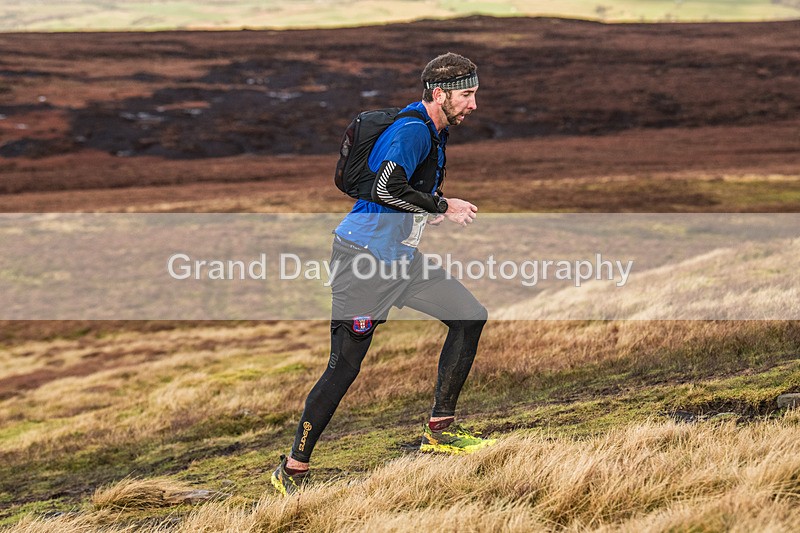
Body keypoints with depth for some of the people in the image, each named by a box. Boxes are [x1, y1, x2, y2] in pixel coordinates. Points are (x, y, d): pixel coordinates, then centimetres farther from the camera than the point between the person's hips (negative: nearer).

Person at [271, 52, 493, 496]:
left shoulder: (433, 133, 14)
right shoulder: (412, 131, -17)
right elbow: (385, 189, -33)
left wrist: (433, 211, 9)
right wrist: (442, 206, -21)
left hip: (401, 259, 10)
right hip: (363, 259, -10)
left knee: (471, 317, 5)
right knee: (345, 367, -8)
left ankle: (440, 430, 12)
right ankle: (293, 469, 3)